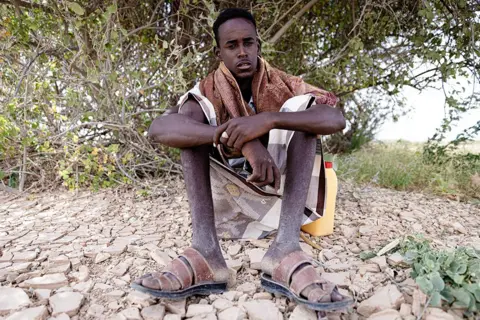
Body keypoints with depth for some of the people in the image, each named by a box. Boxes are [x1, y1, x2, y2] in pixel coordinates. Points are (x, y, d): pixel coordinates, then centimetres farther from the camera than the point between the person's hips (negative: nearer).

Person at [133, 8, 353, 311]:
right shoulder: (208, 91, -5)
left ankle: (286, 246, -38)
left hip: (278, 181, 1)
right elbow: (158, 128, -27)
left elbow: (337, 119, -22)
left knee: (302, 105, -20)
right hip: (229, 182, 0)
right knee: (190, 112, -19)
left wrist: (268, 119, -38)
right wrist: (241, 141, -41)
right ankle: (205, 250, -35)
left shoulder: (282, 83, -2)